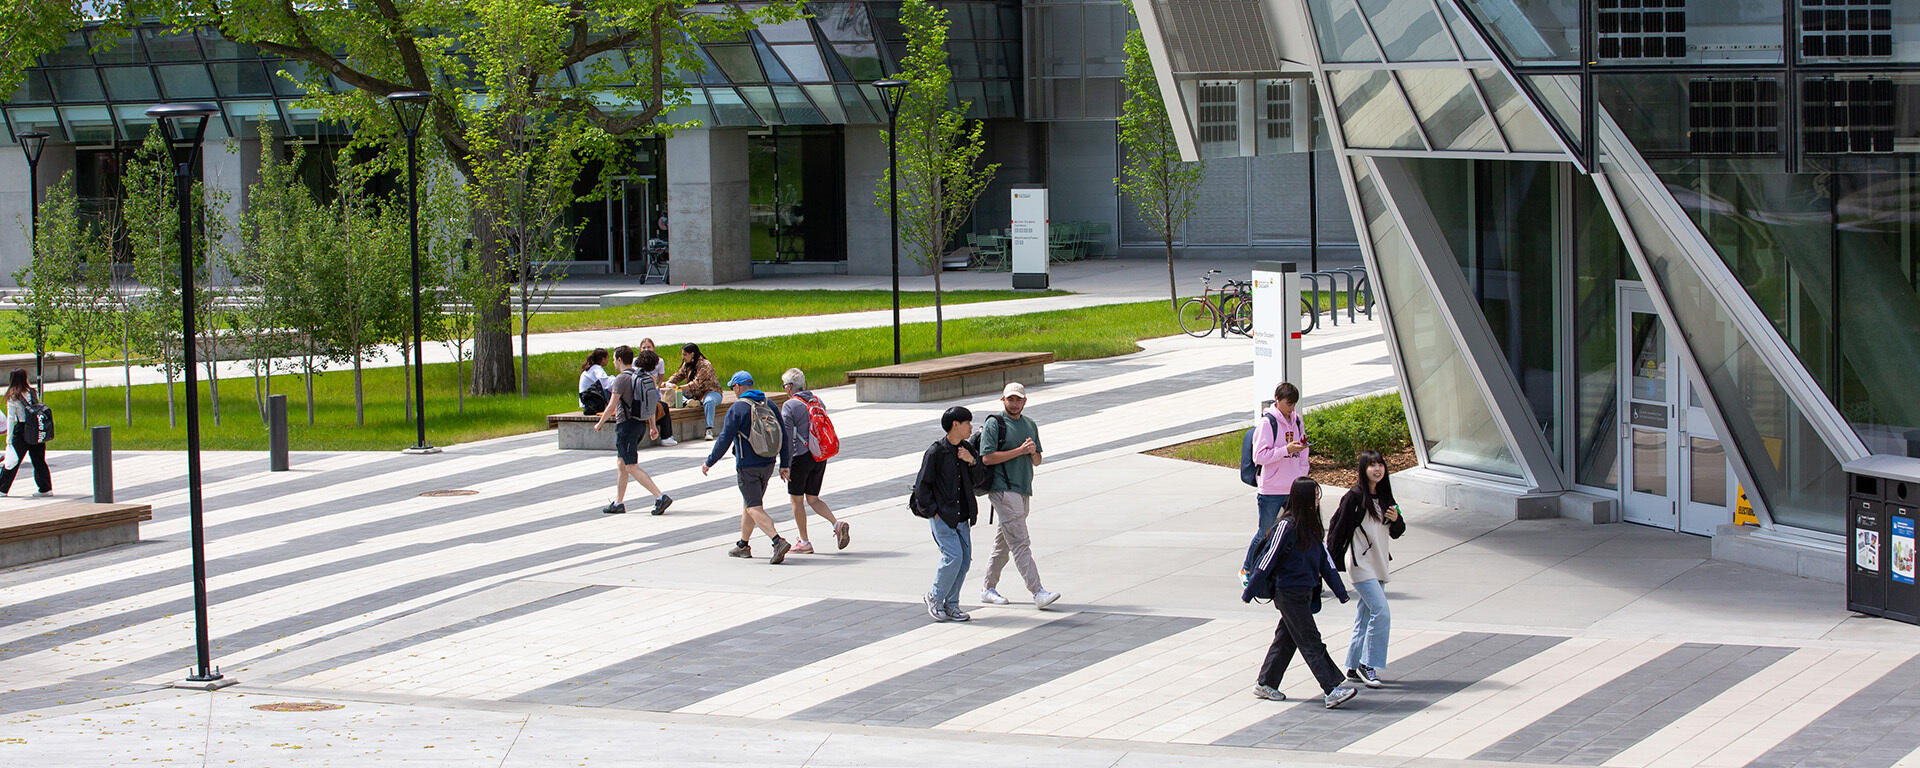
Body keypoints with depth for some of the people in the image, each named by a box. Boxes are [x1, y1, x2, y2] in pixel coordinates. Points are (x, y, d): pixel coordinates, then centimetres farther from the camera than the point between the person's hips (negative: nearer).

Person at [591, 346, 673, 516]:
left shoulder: (622, 379, -16)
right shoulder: (642, 377, 9)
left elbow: (611, 407, -17)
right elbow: (650, 402, 14)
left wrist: (600, 423, -3)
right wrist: (652, 426, 19)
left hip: (626, 425, -9)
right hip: (640, 424, 9)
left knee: (632, 467, -7)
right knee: (621, 464, 18)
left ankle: (660, 497, -17)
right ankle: (618, 503, 23)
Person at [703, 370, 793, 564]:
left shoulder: (737, 409, -12)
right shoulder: (769, 404, 7)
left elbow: (724, 440, -12)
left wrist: (709, 463, -1)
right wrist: (784, 464, 12)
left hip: (747, 466, -7)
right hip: (767, 464, 7)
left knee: (754, 508, -7)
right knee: (750, 503, 20)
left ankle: (778, 542, -25)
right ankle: (743, 546, 29)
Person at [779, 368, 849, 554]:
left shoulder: (789, 406, -11)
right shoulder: (817, 401, 10)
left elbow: (787, 438, -15)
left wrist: (785, 465, -14)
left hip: (801, 457, -7)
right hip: (820, 458, 7)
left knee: (796, 500, 6)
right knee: (813, 499, 13)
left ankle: (804, 543, 8)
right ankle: (837, 524, -9)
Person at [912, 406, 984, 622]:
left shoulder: (965, 449, 10)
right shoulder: (935, 452, -10)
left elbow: (977, 479, 12)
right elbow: (921, 485, -8)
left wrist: (973, 462, -6)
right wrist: (931, 511, -10)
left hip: (961, 517, 7)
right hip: (941, 515, -7)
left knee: (965, 559, 3)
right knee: (953, 556, -15)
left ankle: (951, 605, 13)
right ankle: (935, 598, 4)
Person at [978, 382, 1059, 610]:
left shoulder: (1030, 425, 17)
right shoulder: (994, 424, -5)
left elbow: (1037, 461, 20)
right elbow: (987, 458, -14)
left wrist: (1033, 452, -4)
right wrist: (1019, 450, -16)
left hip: (1024, 490, 8)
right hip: (1003, 490, -8)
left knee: (1004, 543, 13)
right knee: (1020, 542, -13)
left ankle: (989, 589, 23)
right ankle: (1038, 593, -20)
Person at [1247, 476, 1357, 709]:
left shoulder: (1312, 527, 9)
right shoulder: (1287, 526, -16)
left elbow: (1324, 559, 15)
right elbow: (1268, 558, -13)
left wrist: (1340, 590, 14)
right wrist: (1250, 591, -9)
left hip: (1305, 593, 8)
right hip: (1288, 593, -8)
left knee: (1286, 638, 14)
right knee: (1310, 642, -8)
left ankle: (1266, 684, 24)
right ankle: (1333, 689, -11)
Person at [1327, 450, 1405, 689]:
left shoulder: (1384, 497, 11)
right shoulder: (1355, 497, -11)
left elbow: (1397, 532, 16)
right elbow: (1337, 527, -10)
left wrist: (1396, 519, -6)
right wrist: (1331, 560, -10)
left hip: (1378, 565, 7)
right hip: (1360, 564, -7)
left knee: (1365, 619, 11)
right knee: (1381, 613, -15)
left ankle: (1354, 669, 17)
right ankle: (1368, 664, -6)